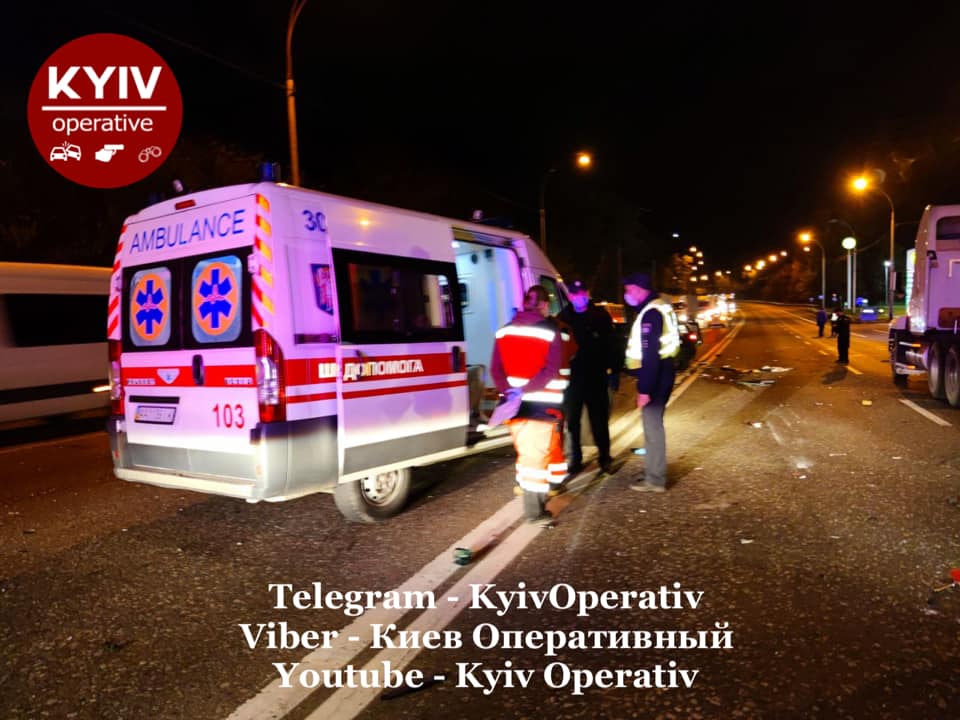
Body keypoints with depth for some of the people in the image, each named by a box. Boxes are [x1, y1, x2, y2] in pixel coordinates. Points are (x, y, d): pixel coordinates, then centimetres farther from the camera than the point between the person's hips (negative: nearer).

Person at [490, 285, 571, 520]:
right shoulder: (551, 332, -9)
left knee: (526, 452, 19)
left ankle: (532, 497, 29)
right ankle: (534, 509, 3)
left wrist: (508, 390, -5)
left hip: (515, 403, 5)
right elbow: (552, 371, -18)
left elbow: (496, 369, 3)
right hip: (543, 404, -5)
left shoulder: (504, 331, 7)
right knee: (537, 454, 1)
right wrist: (526, 390, -19)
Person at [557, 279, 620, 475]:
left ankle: (604, 457, 19)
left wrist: (614, 370, -4)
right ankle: (575, 458, 20)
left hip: (596, 377, -2)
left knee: (599, 419, 6)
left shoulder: (601, 316, -1)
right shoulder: (563, 318, 3)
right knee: (572, 420, 8)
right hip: (571, 377, 2)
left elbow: (611, 345, -1)